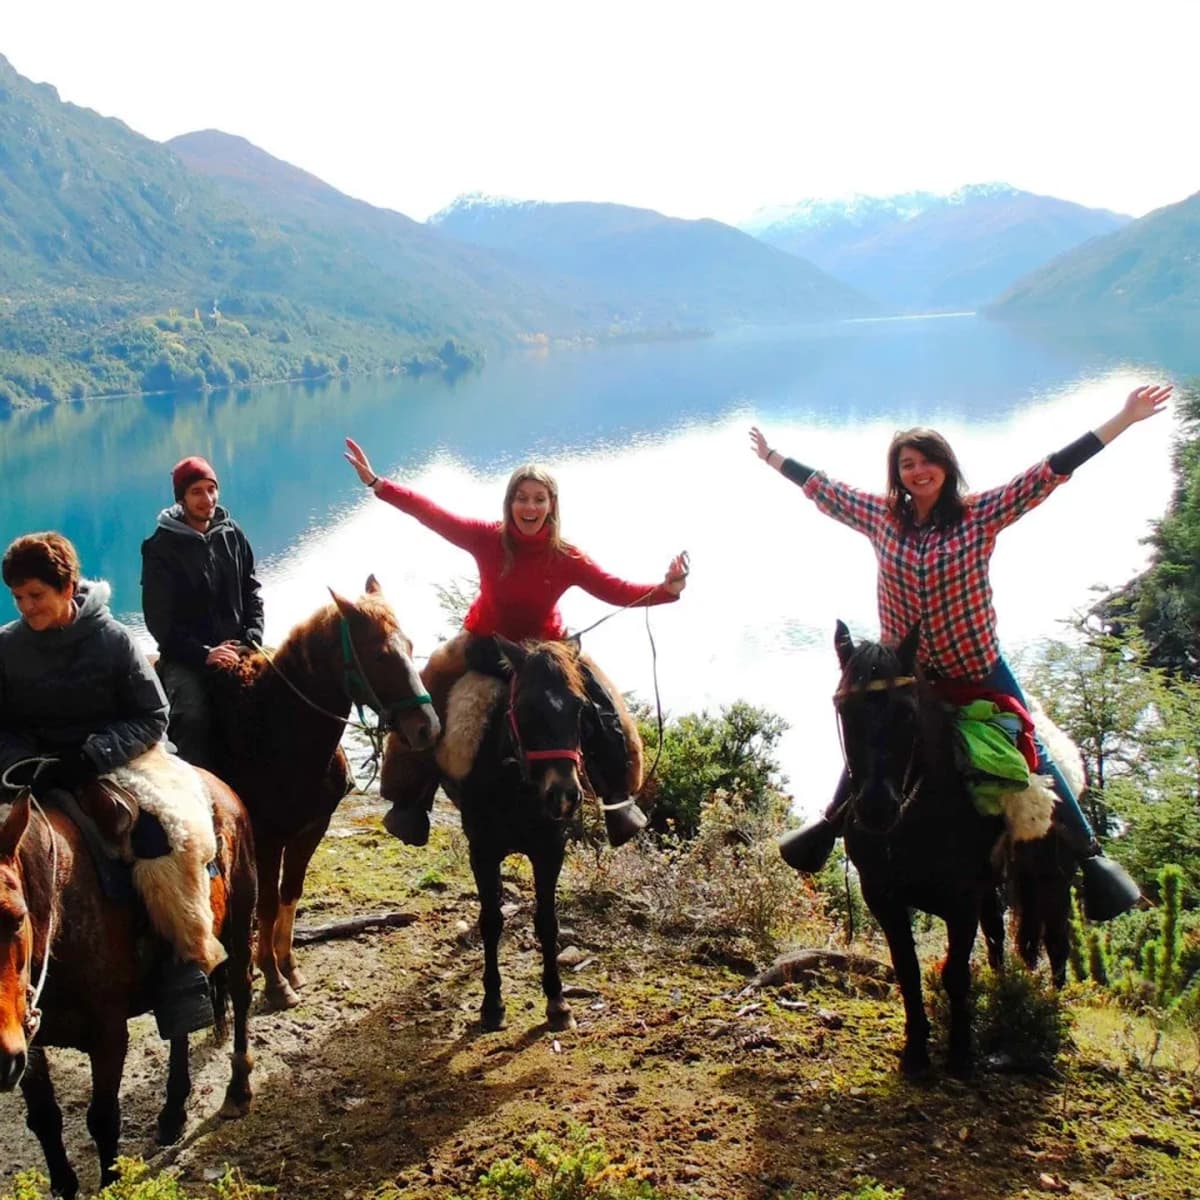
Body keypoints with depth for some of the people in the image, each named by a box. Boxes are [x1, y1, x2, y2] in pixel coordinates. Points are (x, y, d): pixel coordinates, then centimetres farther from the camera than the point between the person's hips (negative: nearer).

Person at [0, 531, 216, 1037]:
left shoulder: (114, 640, -7)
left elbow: (152, 720, -5)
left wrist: (92, 755, -19)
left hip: (115, 763, -2)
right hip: (44, 773, 2)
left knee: (163, 845, -22)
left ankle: (181, 984, -14)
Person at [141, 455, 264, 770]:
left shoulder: (232, 534, 9)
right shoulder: (161, 547, -3)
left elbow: (253, 591, 13)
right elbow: (158, 619, -6)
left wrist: (251, 641, -4)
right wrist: (203, 654, -16)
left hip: (237, 648, 3)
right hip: (186, 656, -3)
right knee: (193, 718, -29)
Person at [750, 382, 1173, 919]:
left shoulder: (981, 513, -14)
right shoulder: (880, 516, -7)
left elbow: (1048, 473, -19)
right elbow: (822, 487, 6)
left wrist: (1123, 419, -23)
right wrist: (771, 457, 15)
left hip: (979, 668, -2)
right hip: (904, 670, 2)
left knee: (1030, 754, 1)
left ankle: (1089, 853, 12)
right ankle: (830, 823, 41)